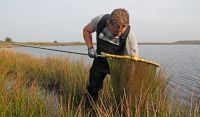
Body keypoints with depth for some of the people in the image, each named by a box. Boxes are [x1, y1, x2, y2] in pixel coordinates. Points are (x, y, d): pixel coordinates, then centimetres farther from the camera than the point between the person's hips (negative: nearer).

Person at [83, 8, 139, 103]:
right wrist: (90, 48, -16)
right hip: (100, 60, 2)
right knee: (92, 88, 8)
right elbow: (86, 30, -4)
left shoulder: (130, 36, -31)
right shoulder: (100, 20, -25)